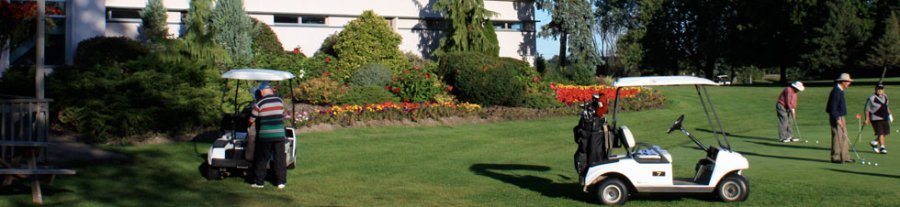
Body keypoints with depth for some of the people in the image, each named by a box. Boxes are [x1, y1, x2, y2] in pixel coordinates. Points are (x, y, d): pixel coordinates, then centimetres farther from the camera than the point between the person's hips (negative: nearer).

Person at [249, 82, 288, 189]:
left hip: (265, 135, -3)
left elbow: (252, 120, -2)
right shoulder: (280, 100, 3)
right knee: (280, 158, 9)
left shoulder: (259, 103, -8)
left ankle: (259, 182, 12)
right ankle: (281, 181, 9)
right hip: (279, 134, 3)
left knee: (261, 159, 8)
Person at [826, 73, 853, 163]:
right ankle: (835, 158, -1)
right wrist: (837, 119, -25)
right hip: (837, 118, -10)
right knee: (837, 137, -7)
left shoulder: (840, 91, 14)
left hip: (840, 118, 10)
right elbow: (833, 107, -23)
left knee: (844, 138, 11)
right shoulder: (836, 91, -18)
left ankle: (844, 157, 16)